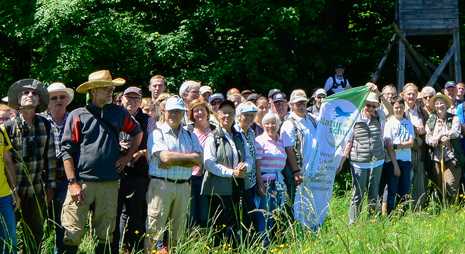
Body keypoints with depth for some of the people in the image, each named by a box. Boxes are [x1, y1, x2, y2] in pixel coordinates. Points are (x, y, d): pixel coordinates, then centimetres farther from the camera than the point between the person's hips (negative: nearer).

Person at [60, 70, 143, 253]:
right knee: (73, 233, -7)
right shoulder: (77, 116, -2)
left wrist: (128, 156, 14)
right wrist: (72, 182, -10)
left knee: (106, 235, 9)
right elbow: (67, 151, -4)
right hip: (81, 182, -3)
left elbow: (137, 132, 26)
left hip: (110, 183, 4)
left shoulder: (119, 113, 9)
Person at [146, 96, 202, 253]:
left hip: (183, 186, 5)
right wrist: (189, 156, -4)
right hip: (160, 184, -5)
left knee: (178, 230, 8)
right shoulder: (157, 133, 1)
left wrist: (173, 161, -10)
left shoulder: (190, 136, 15)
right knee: (155, 229, -8)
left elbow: (198, 160, 1)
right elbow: (165, 157, -14)